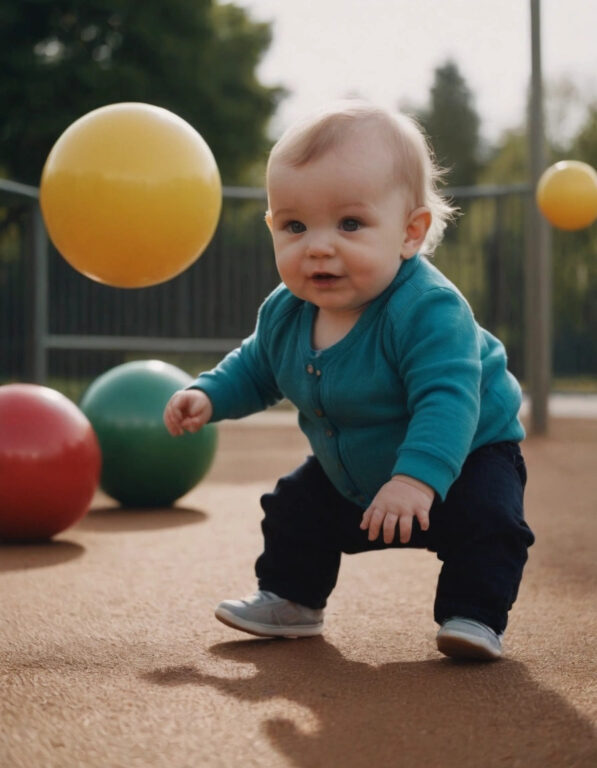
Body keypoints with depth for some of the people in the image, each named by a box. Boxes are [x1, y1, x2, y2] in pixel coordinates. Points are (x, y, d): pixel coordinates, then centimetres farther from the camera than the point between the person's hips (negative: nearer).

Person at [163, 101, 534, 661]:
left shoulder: (428, 310, -37)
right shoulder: (284, 314, -13)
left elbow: (447, 401, -45)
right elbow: (254, 370, 8)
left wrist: (417, 477, -57)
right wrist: (207, 396, -8)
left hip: (463, 455, -6)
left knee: (484, 520, -28)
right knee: (293, 510, 12)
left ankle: (474, 616, -11)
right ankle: (290, 600, 33)